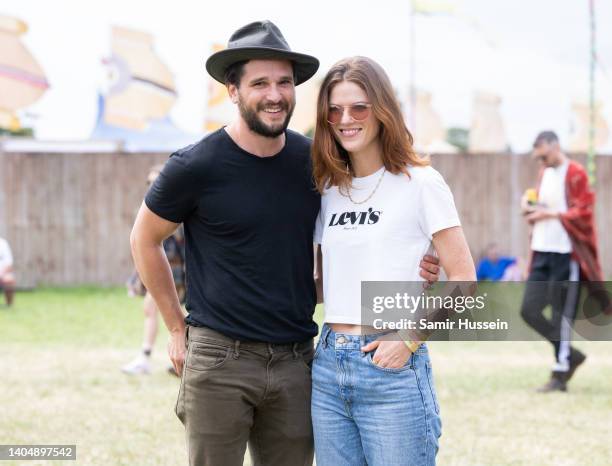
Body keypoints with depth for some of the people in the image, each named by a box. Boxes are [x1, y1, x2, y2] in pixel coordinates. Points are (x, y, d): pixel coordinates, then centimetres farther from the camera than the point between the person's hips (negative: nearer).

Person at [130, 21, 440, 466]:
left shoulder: (315, 162, 5)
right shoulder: (196, 166, -7)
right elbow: (145, 239, 7)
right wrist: (177, 328, 6)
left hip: (295, 362, 4)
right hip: (218, 359, -4)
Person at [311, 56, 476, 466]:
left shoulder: (420, 183, -4)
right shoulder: (330, 190, 12)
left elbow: (463, 280, -7)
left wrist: (411, 339, -15)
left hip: (393, 370, -5)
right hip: (328, 368, 6)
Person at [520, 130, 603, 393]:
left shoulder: (575, 174, -8)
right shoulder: (544, 174, 15)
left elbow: (584, 213, -13)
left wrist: (550, 214, -21)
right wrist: (531, 209, 2)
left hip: (566, 254, -8)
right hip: (542, 252, 8)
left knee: (562, 315, -3)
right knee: (529, 310, 4)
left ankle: (560, 374, 5)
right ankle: (570, 355, 19)